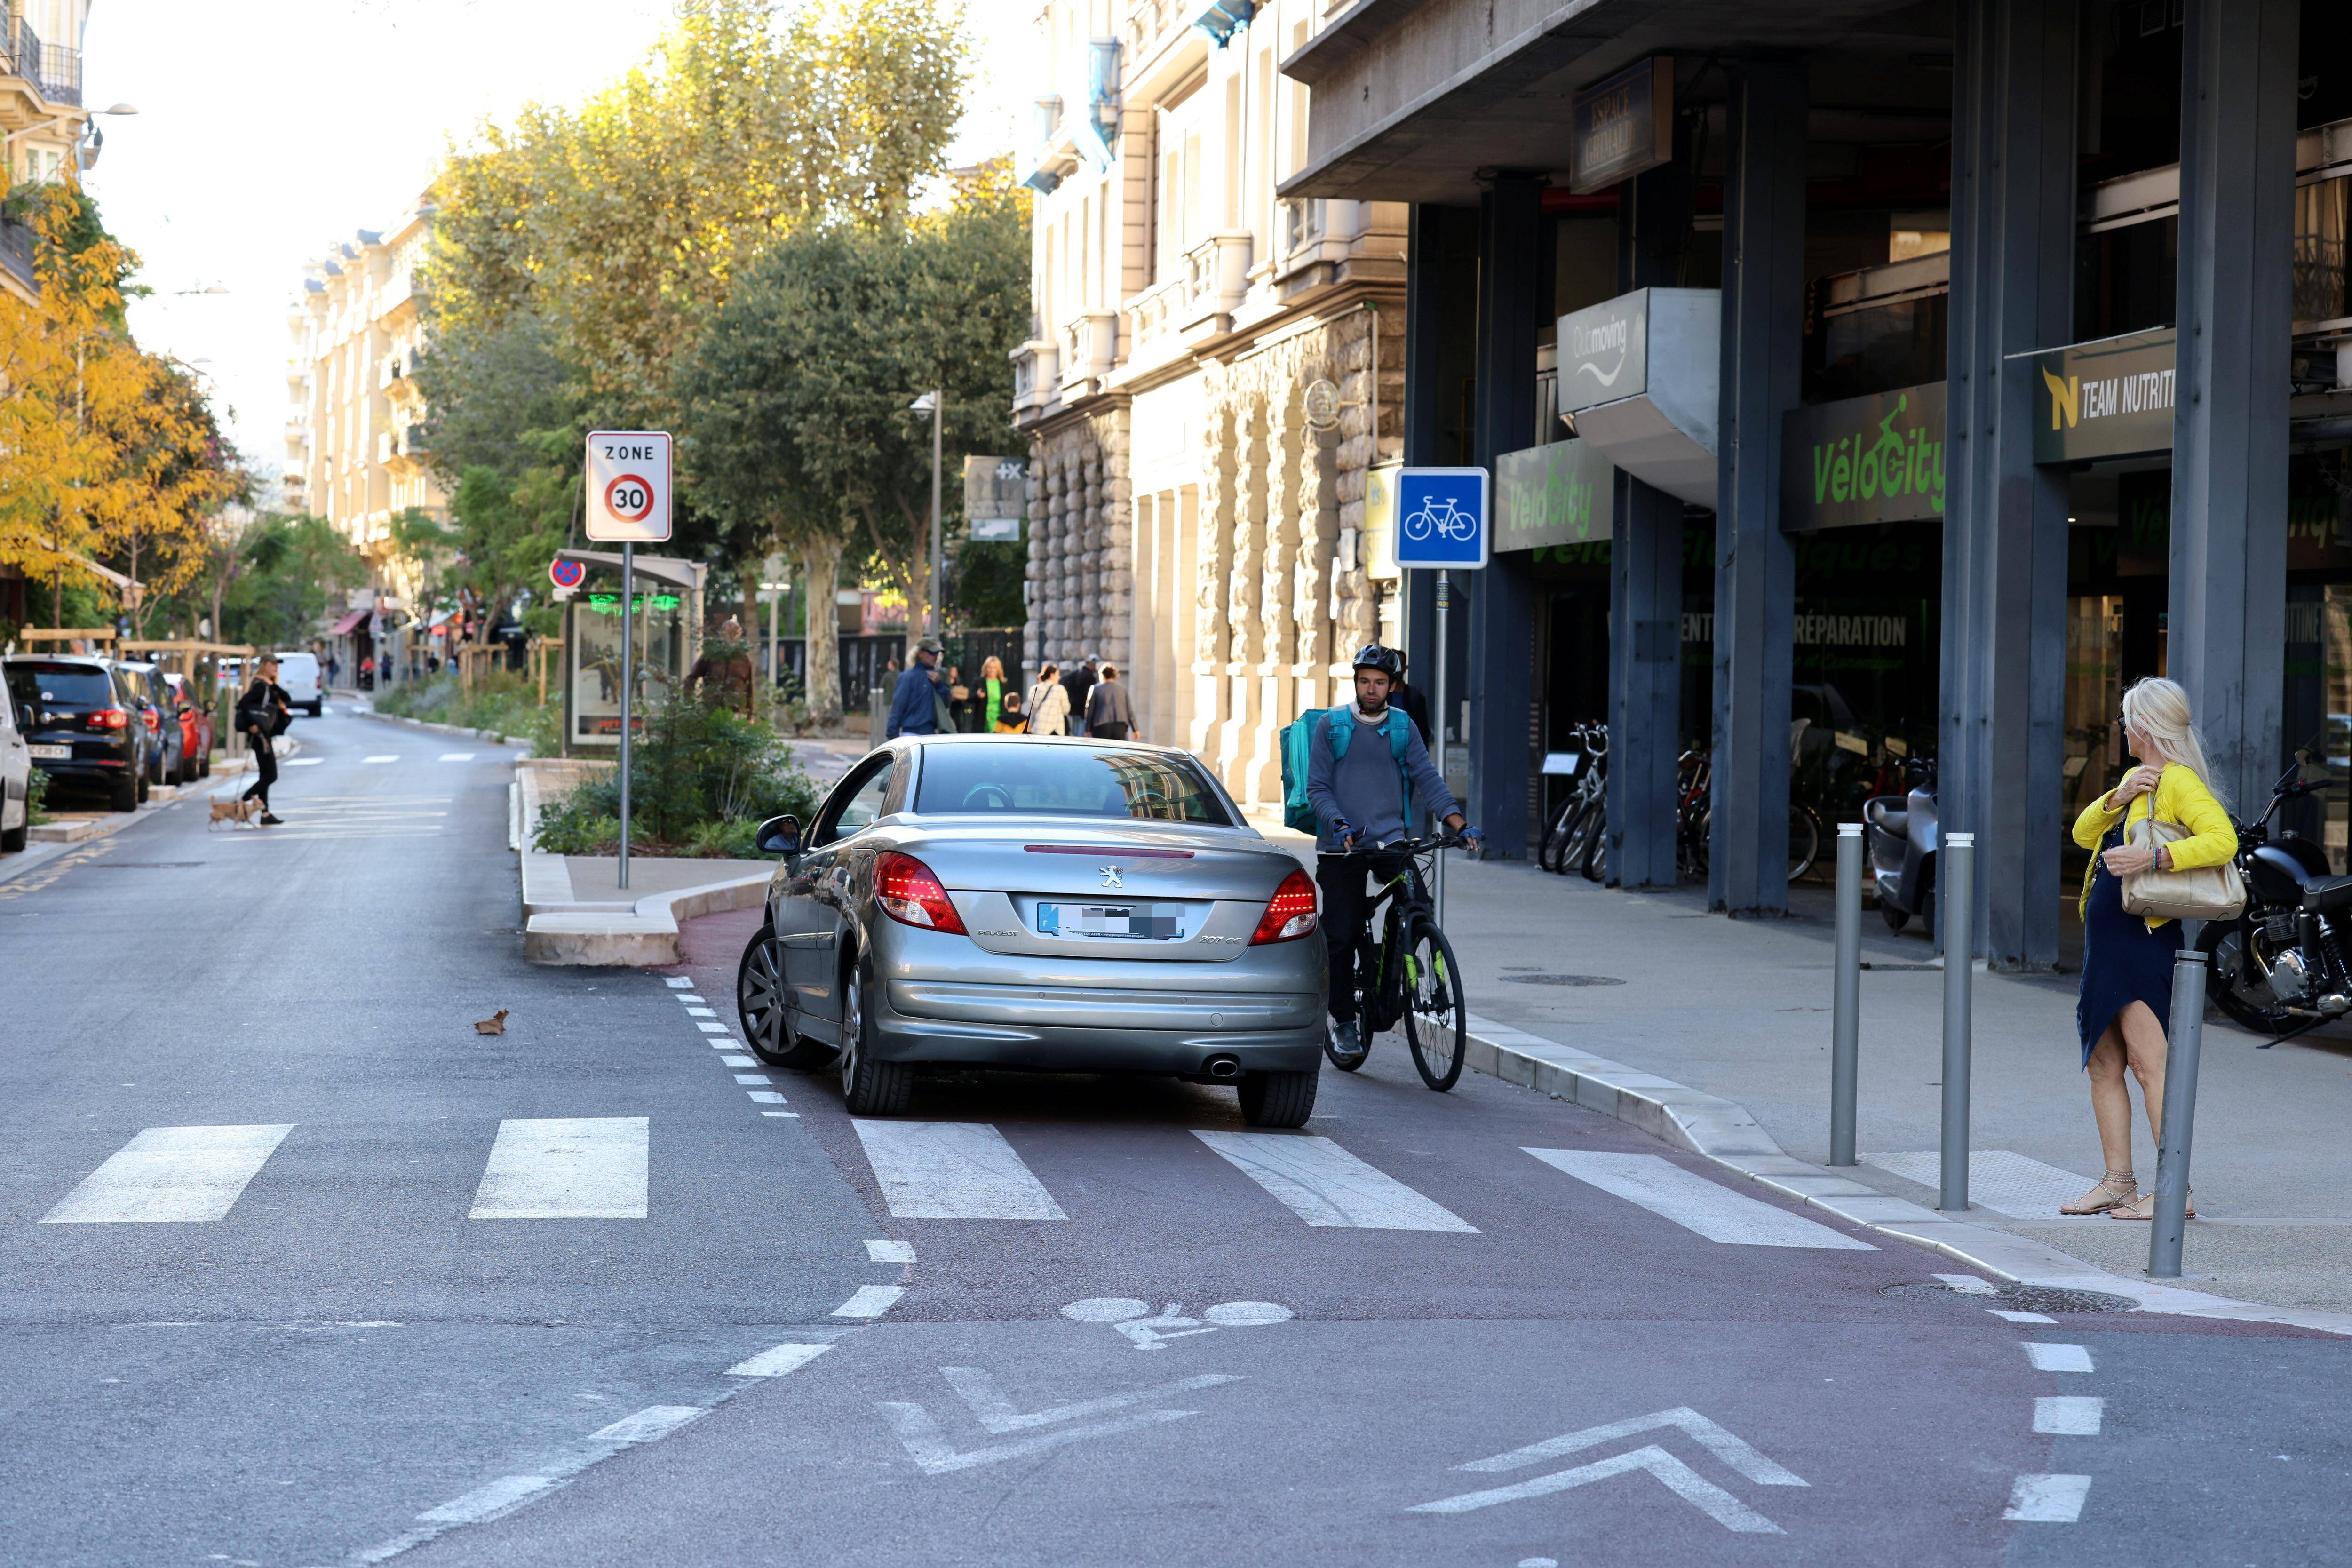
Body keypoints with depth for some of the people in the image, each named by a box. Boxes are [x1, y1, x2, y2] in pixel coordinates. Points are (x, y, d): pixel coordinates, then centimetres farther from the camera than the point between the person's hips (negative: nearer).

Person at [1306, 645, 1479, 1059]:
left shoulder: (1403, 727, 8)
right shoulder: (1331, 725, 2)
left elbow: (1427, 778, 2)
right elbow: (1317, 788, -2)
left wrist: (1458, 823, -12)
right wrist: (1340, 825, -20)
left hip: (1391, 841, 2)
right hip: (1342, 848, -1)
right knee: (1341, 937, -3)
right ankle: (1343, 1021, 11)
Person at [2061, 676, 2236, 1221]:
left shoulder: (2178, 782, -10)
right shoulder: (2136, 780, 19)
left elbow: (2223, 840, -24)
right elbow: (2084, 833, 14)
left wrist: (2152, 857, -32)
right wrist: (2117, 797, -3)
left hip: (2143, 939, -10)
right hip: (2106, 938, 10)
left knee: (2149, 1064, -14)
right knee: (2103, 1064, 11)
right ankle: (2119, 1181, 15)